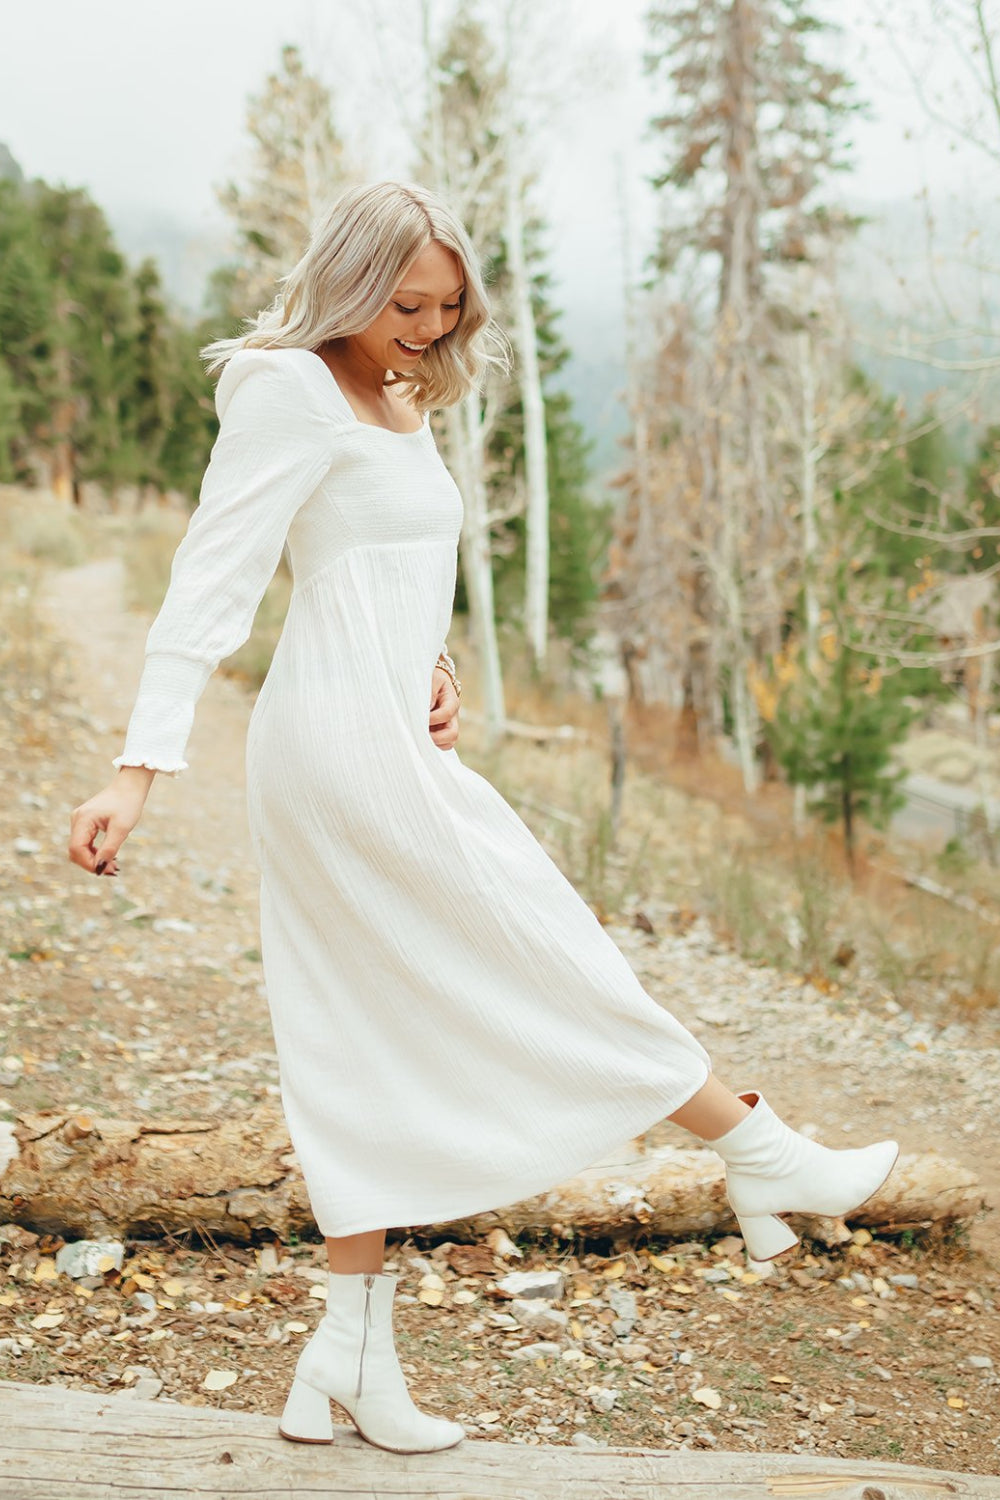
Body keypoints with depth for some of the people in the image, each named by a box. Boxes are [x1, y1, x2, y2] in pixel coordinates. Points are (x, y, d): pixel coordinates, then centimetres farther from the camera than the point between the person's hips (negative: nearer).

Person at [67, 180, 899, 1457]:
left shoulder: (403, 407, 19)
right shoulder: (291, 393, -9)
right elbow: (211, 580, -17)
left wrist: (437, 669, 4)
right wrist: (140, 766, -24)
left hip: (385, 744, 10)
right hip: (346, 747, -10)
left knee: (366, 1044, 10)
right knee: (539, 959, 3)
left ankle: (352, 1355, 17)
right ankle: (760, 1154, 18)